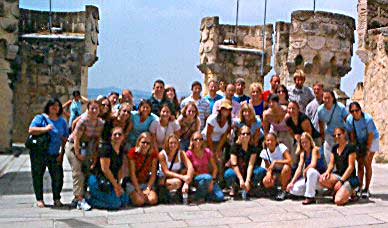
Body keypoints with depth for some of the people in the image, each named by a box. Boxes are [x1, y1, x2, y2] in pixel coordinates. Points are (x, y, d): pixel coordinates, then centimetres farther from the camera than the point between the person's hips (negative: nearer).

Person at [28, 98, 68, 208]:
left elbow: (65, 138, 11)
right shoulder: (40, 118, -1)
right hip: (38, 153, -3)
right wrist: (45, 129, -23)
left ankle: (57, 199, 12)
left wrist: (61, 153, 3)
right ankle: (39, 199, 16)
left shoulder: (62, 121, 10)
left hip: (54, 154, 3)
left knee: (58, 177, -3)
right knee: (37, 176, 4)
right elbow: (31, 130, -13)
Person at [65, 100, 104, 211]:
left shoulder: (100, 123, -1)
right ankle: (80, 200, -15)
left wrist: (95, 157, -1)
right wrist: (77, 154, -17)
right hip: (73, 146, -7)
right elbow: (76, 137, -19)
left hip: (86, 147, 7)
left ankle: (77, 197, 18)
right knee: (77, 172, -12)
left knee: (86, 171, 7)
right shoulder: (84, 120, -20)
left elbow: (97, 140, 3)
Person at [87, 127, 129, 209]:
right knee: (115, 203, -14)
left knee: (125, 200, 5)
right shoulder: (106, 148, -18)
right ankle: (88, 199, 0)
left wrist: (118, 183, 1)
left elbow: (120, 168, 13)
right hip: (98, 180, -9)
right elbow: (105, 169, -20)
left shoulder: (121, 150, 8)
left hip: (110, 181, 9)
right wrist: (115, 185, -13)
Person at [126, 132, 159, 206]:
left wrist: (148, 188, -13)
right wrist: (138, 190, -17)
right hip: (133, 183, -3)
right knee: (139, 201, -26)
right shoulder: (133, 152, -13)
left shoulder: (153, 154, -3)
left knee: (153, 200, -22)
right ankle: (132, 196, 8)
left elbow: (153, 174, -3)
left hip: (147, 183, 3)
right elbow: (132, 174, -13)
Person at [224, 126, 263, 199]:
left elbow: (251, 164, -17)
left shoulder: (253, 147, -7)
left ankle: (248, 188, -4)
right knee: (228, 174, -37)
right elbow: (234, 164, -20)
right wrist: (241, 179, -30)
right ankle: (232, 188, -1)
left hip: (248, 172, 2)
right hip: (236, 171, -2)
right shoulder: (235, 147, -12)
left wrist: (247, 180, -28)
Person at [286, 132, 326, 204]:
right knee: (293, 189, -15)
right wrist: (292, 182, -9)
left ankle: (310, 197, -27)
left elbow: (313, 164, -26)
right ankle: (312, 190, 11)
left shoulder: (315, 149, -11)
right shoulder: (302, 154, 7)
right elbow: (299, 168, 0)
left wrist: (305, 170, -11)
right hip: (309, 177, 6)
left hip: (320, 178, -6)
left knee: (311, 171, -40)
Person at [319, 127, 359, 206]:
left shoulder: (350, 147, -10)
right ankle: (338, 190, 0)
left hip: (349, 178, -6)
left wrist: (341, 181, -17)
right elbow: (331, 164, 11)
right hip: (338, 175, 6)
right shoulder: (335, 148, 11)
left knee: (338, 201, -26)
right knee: (322, 180, -26)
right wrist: (327, 172, -13)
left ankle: (350, 192, 6)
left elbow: (351, 167, -13)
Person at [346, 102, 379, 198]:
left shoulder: (368, 119, -30)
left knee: (367, 164, -8)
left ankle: (366, 189, -2)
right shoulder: (349, 119, -18)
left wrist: (367, 150, -20)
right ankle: (360, 188, 10)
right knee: (360, 164, 3)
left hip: (371, 141, -4)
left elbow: (370, 135, -23)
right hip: (359, 141, 4)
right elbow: (351, 134, -8)